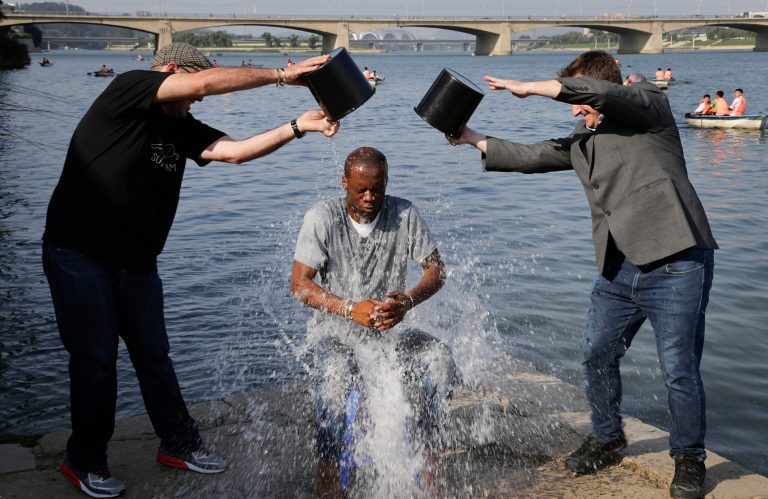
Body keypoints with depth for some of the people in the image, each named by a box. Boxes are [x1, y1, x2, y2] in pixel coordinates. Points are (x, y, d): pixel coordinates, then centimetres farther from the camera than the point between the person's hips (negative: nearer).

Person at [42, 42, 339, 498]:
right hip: (79, 255, -7)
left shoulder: (181, 128, 8)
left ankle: (180, 444, 27)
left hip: (137, 261, 7)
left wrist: (298, 127, -15)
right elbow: (206, 81, -23)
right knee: (95, 359, 2)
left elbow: (236, 151, -5)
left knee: (154, 355, 13)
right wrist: (282, 76, -19)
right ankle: (85, 461, 20)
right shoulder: (125, 91, -13)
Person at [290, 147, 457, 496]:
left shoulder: (405, 215, -5)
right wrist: (350, 309, -26)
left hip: (388, 326, 2)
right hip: (334, 327, -2)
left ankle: (429, 456, -6)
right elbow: (299, 283, -12)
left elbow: (436, 270, -3)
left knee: (439, 358, -23)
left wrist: (407, 301, -25)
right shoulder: (322, 218, -9)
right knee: (335, 372, -34)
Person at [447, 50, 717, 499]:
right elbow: (531, 157, 23)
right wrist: (474, 139, 22)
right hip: (619, 269, 8)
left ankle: (690, 458, 20)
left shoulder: (650, 105, -2)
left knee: (680, 371, -2)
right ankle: (607, 440, 37)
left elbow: (601, 92, -20)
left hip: (676, 263, -8)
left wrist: (530, 87, -14)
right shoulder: (585, 139, 18)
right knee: (597, 356, 15)